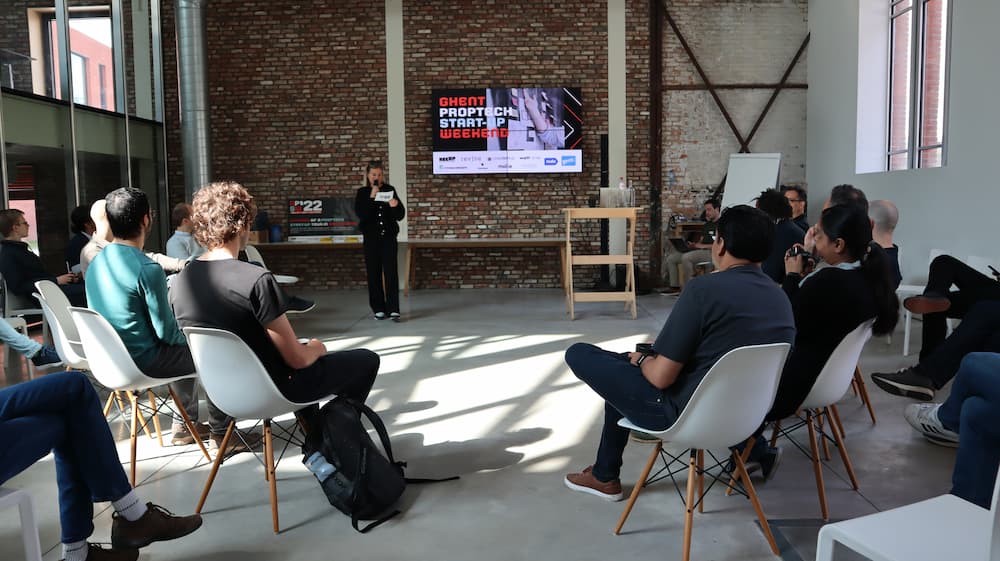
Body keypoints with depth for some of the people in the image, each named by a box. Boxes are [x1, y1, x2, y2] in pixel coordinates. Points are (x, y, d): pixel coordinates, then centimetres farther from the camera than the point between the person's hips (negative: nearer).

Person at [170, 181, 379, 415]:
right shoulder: (257, 279, -27)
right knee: (367, 360, 9)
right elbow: (297, 359, -23)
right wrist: (315, 349, 1)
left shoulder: (180, 281, -5)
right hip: (273, 390, -7)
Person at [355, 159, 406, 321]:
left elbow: (400, 215, 2)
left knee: (391, 273, -7)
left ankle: (393, 309, -8)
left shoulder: (389, 190, 4)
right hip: (371, 238, 1)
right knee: (374, 274, 4)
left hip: (388, 237, 0)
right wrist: (371, 197, -18)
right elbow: (361, 214, -11)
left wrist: (395, 206, -19)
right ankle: (378, 309, 13)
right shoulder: (362, 193, 4)